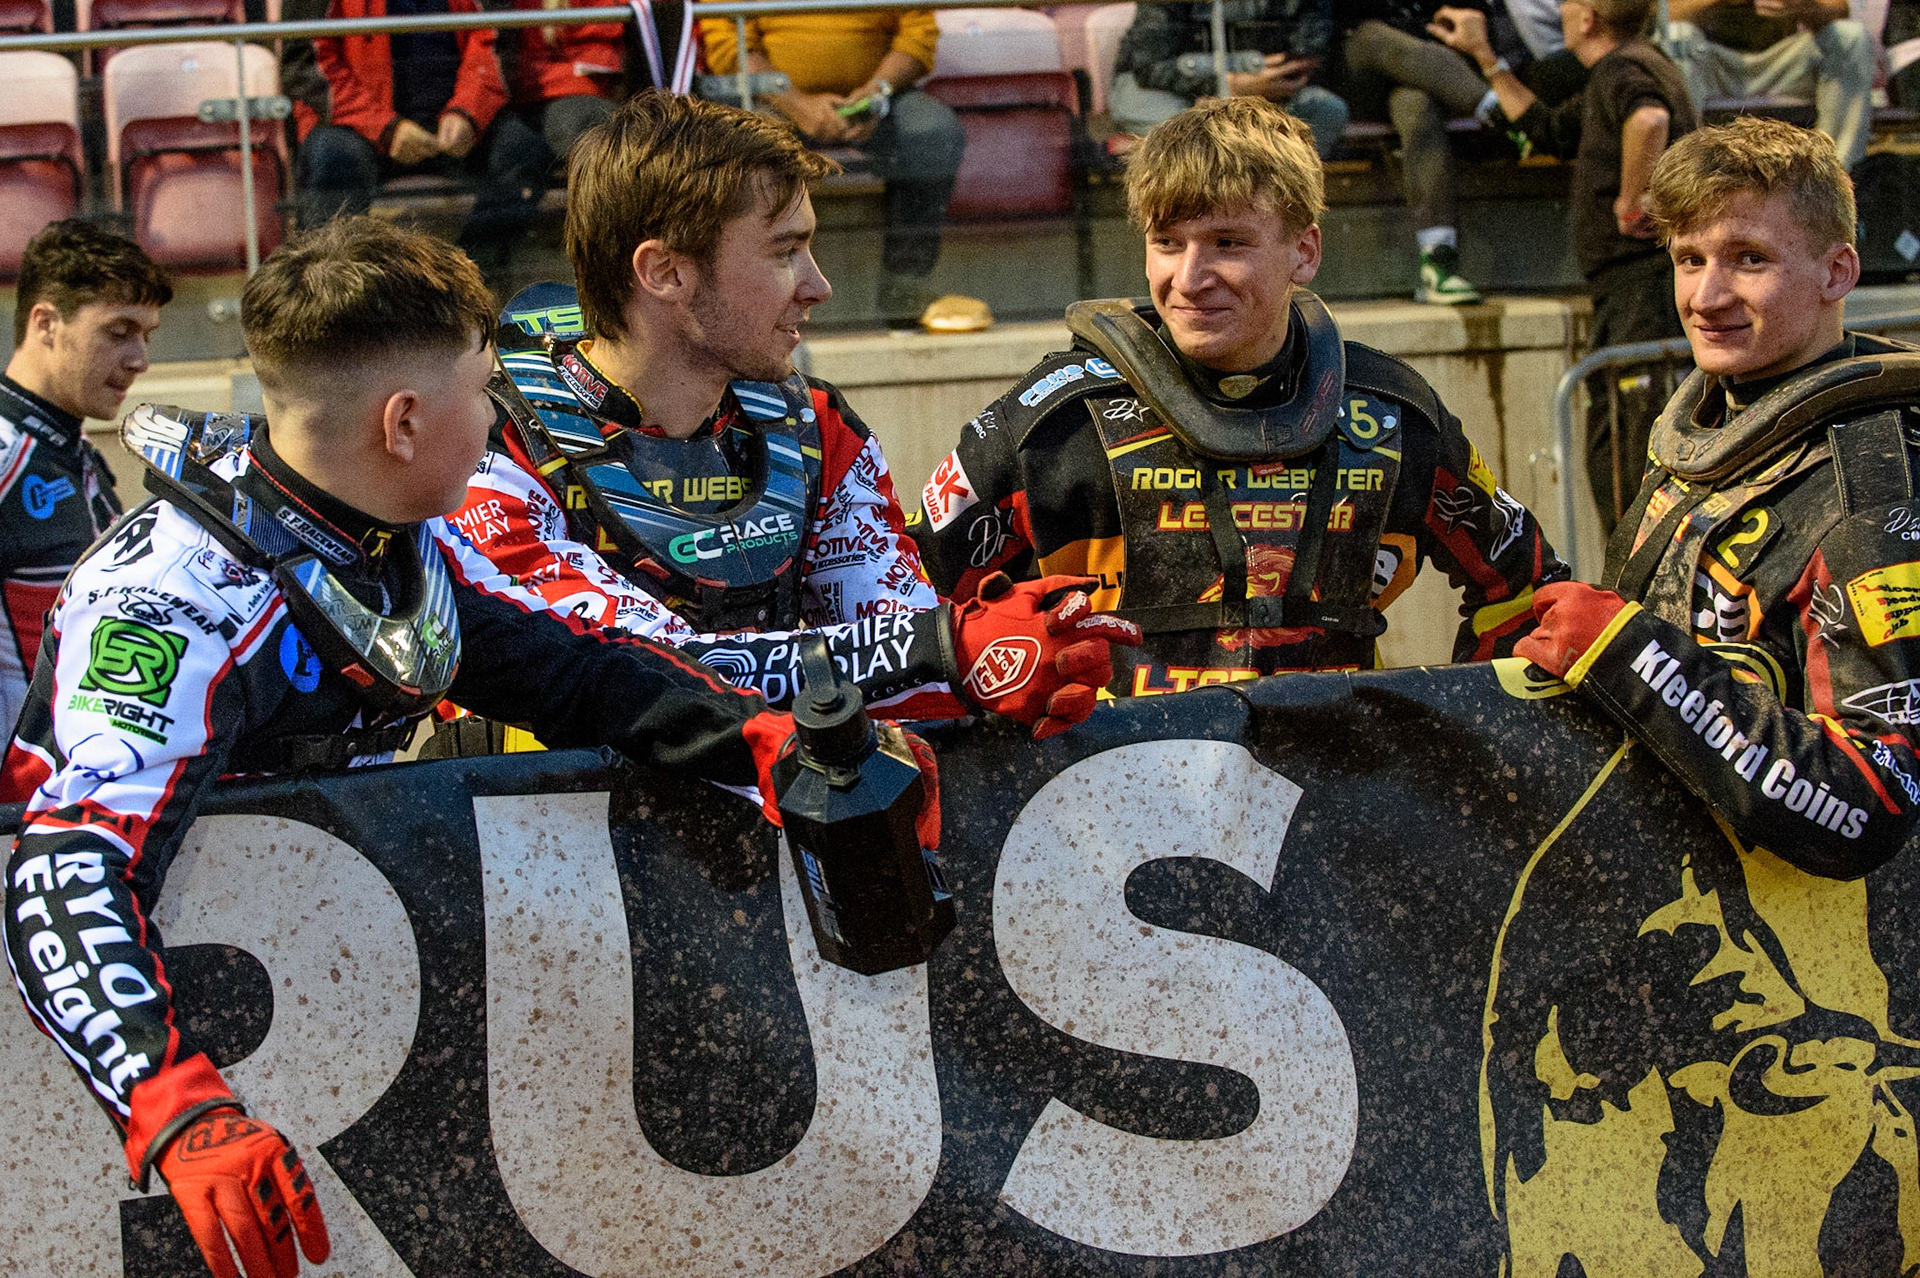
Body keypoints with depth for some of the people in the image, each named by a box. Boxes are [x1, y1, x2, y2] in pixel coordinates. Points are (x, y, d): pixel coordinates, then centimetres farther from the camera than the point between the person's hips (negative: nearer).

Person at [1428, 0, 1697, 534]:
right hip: (1626, 294, 11)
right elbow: (1549, 130, 36)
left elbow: (1649, 118, -37)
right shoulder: (1633, 67, 21)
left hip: (1647, 282, -11)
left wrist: (1631, 203, -24)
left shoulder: (1621, 69, -11)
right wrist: (1483, 56, 38)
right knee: (1608, 451, 15)